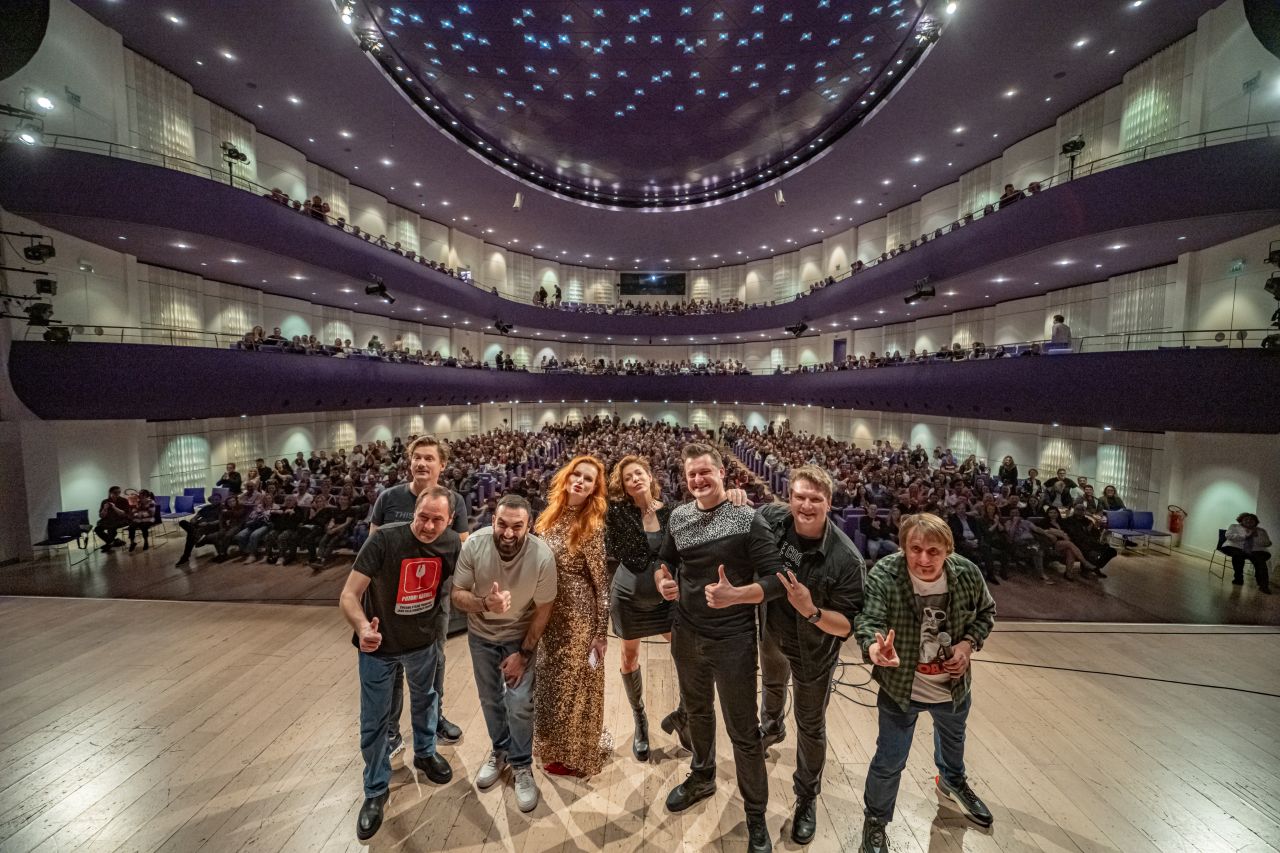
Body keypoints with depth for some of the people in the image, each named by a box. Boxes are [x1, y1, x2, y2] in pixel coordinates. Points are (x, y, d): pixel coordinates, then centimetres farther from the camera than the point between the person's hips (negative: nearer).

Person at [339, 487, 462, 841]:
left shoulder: (453, 544, -19)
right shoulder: (385, 540, -31)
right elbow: (349, 595, -29)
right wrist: (363, 629, -48)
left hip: (423, 641, 3)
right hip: (379, 645, -3)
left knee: (425, 699, 26)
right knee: (374, 722, 11)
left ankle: (424, 753, 54)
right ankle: (376, 791, 35)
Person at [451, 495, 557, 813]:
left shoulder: (542, 556, -32)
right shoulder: (474, 544, -29)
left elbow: (543, 610, -18)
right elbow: (457, 595, -19)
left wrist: (523, 653, -13)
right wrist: (485, 604, -39)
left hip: (520, 635, -2)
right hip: (481, 634, 2)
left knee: (519, 704, -4)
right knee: (490, 699, 18)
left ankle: (522, 766, 22)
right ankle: (500, 751, 43)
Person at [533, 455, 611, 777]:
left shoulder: (593, 525, -18)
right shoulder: (551, 516, 2)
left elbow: (603, 582, -16)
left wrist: (602, 631, -14)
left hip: (578, 615, -7)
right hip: (548, 613, 7)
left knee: (574, 682, 8)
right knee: (551, 678, 20)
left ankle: (574, 755, 30)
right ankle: (555, 743, 43)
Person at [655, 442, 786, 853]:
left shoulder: (748, 519, -17)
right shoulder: (678, 516, -2)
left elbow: (776, 580, -18)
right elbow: (664, 560, 13)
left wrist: (735, 595, -33)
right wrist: (662, 581, -9)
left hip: (732, 640, -5)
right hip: (686, 635, 5)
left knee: (743, 731, 10)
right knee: (696, 711, 26)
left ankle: (756, 816, 33)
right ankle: (702, 777, 52)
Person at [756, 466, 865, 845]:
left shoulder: (846, 559, -34)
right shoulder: (771, 518, -25)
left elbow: (848, 626, -27)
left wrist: (811, 611, -44)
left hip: (813, 652, -4)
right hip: (771, 634, 4)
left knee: (810, 726, 17)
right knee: (773, 683, 35)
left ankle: (807, 798, 42)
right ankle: (771, 725, 69)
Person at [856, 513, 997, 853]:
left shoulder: (967, 573, -20)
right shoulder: (883, 576, -30)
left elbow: (986, 612, -1)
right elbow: (868, 620, -38)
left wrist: (969, 643, -17)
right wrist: (874, 647, -60)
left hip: (953, 685, 5)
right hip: (900, 688, -4)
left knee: (953, 738, 35)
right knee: (889, 762, 10)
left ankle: (952, 780, 69)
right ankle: (875, 821, 39)